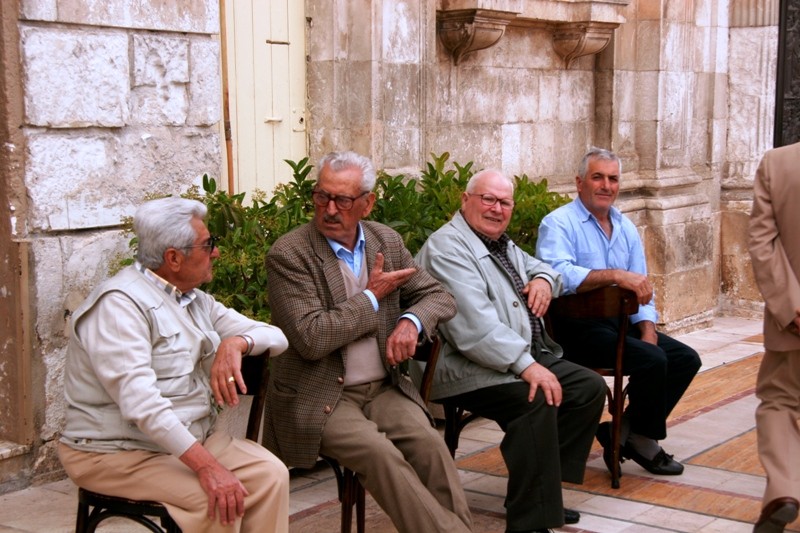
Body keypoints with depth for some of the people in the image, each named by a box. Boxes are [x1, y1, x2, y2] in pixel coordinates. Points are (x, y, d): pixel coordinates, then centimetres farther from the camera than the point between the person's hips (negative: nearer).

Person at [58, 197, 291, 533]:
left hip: (190, 439, 8)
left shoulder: (195, 301, 11)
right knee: (219, 502, -28)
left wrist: (236, 343, -12)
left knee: (271, 475, -16)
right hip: (119, 453, -8)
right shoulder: (120, 304, -16)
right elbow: (138, 400, -28)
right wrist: (206, 465, -34)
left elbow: (275, 337, 12)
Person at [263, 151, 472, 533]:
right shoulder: (288, 254, -10)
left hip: (384, 388, 5)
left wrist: (410, 322, -11)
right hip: (319, 397, -4)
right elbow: (310, 339, -19)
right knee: (380, 453, -28)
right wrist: (372, 296, -11)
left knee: (428, 443, -22)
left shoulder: (387, 241, 8)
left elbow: (438, 297, 12)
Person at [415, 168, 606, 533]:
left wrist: (543, 278, 5)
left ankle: (543, 488, 6)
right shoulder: (447, 247, -13)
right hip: (472, 370, -10)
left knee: (590, 387, 0)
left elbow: (543, 269, 32)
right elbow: (475, 325, -25)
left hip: (526, 357, 10)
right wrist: (526, 366, -31)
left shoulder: (502, 244, 18)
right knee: (538, 401, -32)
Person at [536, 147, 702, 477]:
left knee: (686, 359, -4)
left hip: (620, 322, 8)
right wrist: (615, 275, -34)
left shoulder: (626, 228, 16)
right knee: (652, 360, -25)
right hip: (577, 327, -8)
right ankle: (642, 440, -1)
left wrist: (648, 331, -4)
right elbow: (558, 274, -27)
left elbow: (641, 287, 14)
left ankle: (623, 432, 2)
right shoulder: (559, 224, -8)